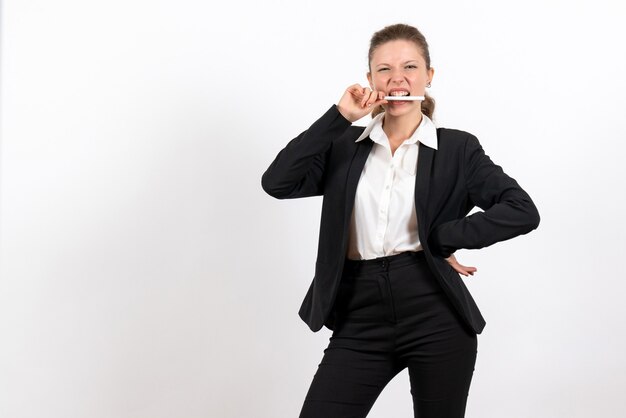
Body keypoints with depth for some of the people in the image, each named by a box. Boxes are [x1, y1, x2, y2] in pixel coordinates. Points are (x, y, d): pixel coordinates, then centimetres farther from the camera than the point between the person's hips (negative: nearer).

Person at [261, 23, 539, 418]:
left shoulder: (457, 148, 3)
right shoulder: (345, 146, 10)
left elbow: (523, 211, -5)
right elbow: (277, 183, -5)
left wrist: (441, 239, -9)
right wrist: (339, 116, -6)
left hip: (436, 315, -1)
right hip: (361, 319, 2)